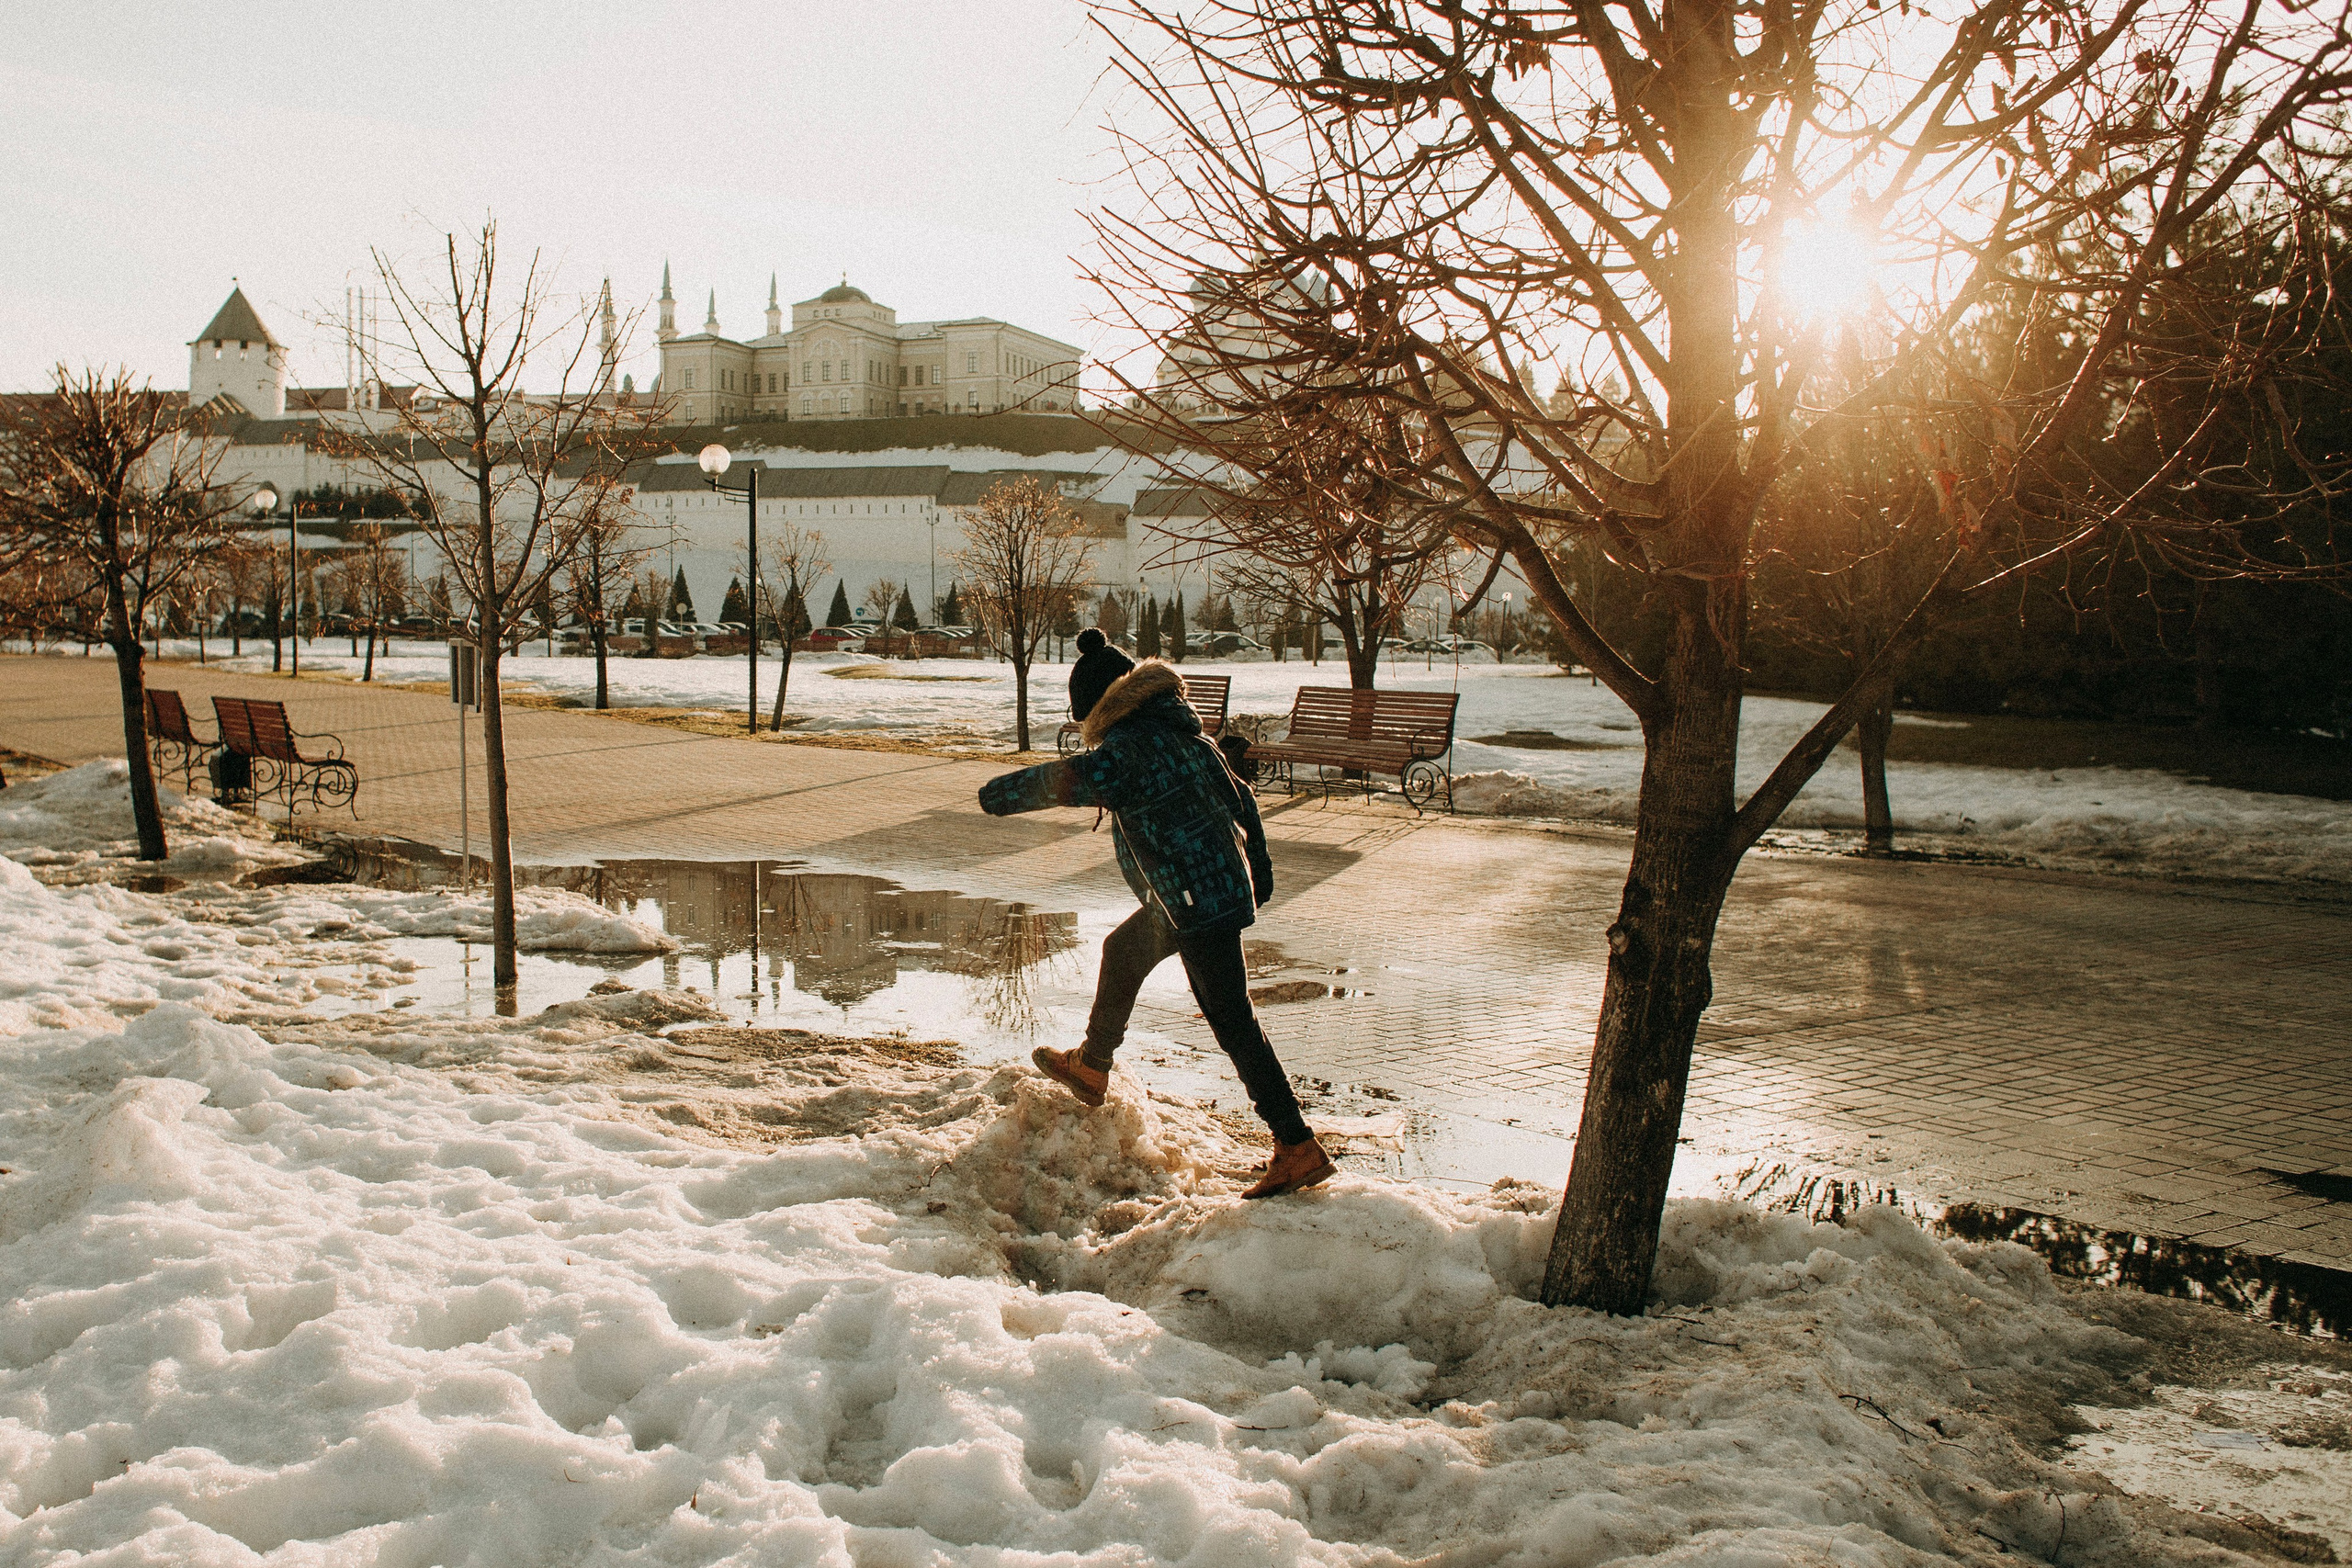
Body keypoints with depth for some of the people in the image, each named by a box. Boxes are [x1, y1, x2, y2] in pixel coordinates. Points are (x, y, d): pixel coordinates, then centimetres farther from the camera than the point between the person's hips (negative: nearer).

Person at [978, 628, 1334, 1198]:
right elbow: (1239, 798, 14)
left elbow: (1064, 779, -19)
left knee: (1232, 1021, -6)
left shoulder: (1125, 749, -18)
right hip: (1228, 885, 10)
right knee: (1123, 950, 26)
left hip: (1199, 904, -10)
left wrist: (999, 792, 0)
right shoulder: (1184, 732, 9)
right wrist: (1258, 870, 23)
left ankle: (1299, 1149, -3)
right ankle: (1090, 1068, 45)